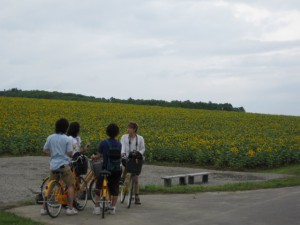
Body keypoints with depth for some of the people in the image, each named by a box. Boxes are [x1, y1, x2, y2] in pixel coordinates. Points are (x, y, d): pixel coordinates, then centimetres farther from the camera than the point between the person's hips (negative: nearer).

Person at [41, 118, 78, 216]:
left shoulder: (50, 138, 2)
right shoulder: (67, 139, -10)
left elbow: (45, 150, 7)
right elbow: (70, 153, -11)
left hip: (53, 165, 4)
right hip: (64, 165, -4)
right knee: (70, 185, 10)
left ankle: (44, 208, 14)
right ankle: (70, 208, 6)